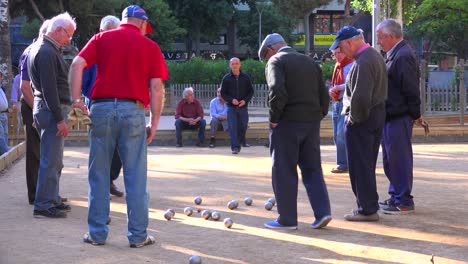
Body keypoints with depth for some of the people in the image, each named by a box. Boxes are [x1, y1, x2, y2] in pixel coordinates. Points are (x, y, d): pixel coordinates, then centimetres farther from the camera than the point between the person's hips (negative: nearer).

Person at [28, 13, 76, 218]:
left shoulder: (40, 48, 17)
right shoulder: (47, 52, -16)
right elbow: (49, 88, -21)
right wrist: (60, 119, -21)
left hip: (44, 108, 11)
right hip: (52, 110, -11)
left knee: (53, 160, 17)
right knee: (51, 161, -8)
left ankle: (52, 199, 25)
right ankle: (43, 205, -5)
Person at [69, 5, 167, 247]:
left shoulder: (102, 38, 11)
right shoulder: (150, 46, 8)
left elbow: (77, 64, -3)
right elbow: (157, 87, 1)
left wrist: (76, 99, -2)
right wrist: (154, 122, 6)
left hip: (101, 107, 1)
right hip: (133, 110, -1)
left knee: (98, 175, 9)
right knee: (135, 177, 4)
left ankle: (97, 232, 12)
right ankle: (138, 235, 7)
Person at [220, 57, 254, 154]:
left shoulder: (246, 77, 3)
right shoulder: (226, 78, 1)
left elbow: (251, 91, 7)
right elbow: (223, 93, 3)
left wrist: (245, 100, -10)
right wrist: (231, 100, -14)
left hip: (243, 107, 1)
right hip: (231, 107, -1)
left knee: (243, 126, 10)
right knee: (233, 127, -8)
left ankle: (242, 141, 36)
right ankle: (235, 147, -8)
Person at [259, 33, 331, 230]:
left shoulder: (276, 62, -5)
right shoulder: (310, 61, 15)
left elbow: (277, 92, -21)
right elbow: (324, 94, 12)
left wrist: (274, 118, -11)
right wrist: (317, 116, 15)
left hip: (287, 124, -6)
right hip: (312, 123, 6)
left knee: (284, 171, 2)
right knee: (312, 169, 12)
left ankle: (287, 219, 6)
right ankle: (322, 212, 3)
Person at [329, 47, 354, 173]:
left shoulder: (351, 65, -11)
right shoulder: (337, 66, 17)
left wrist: (338, 88, -20)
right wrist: (331, 90, 1)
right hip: (336, 102, 9)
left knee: (341, 134, -12)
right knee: (336, 135, 10)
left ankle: (343, 164, -6)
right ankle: (344, 162, 19)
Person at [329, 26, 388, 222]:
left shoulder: (363, 63, -21)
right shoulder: (375, 55, 11)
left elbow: (360, 97, -27)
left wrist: (353, 118, -15)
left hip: (361, 119, -10)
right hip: (377, 114, 10)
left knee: (359, 166, -1)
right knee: (368, 165, 17)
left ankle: (367, 209, 4)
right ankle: (369, 206, 25)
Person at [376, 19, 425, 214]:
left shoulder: (403, 56, -17)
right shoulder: (394, 54, 16)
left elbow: (411, 90, -19)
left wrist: (415, 115, -13)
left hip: (399, 117, -10)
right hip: (390, 116, 10)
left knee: (399, 159, -5)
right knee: (390, 159, 17)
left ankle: (403, 202, 2)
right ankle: (395, 196, 27)